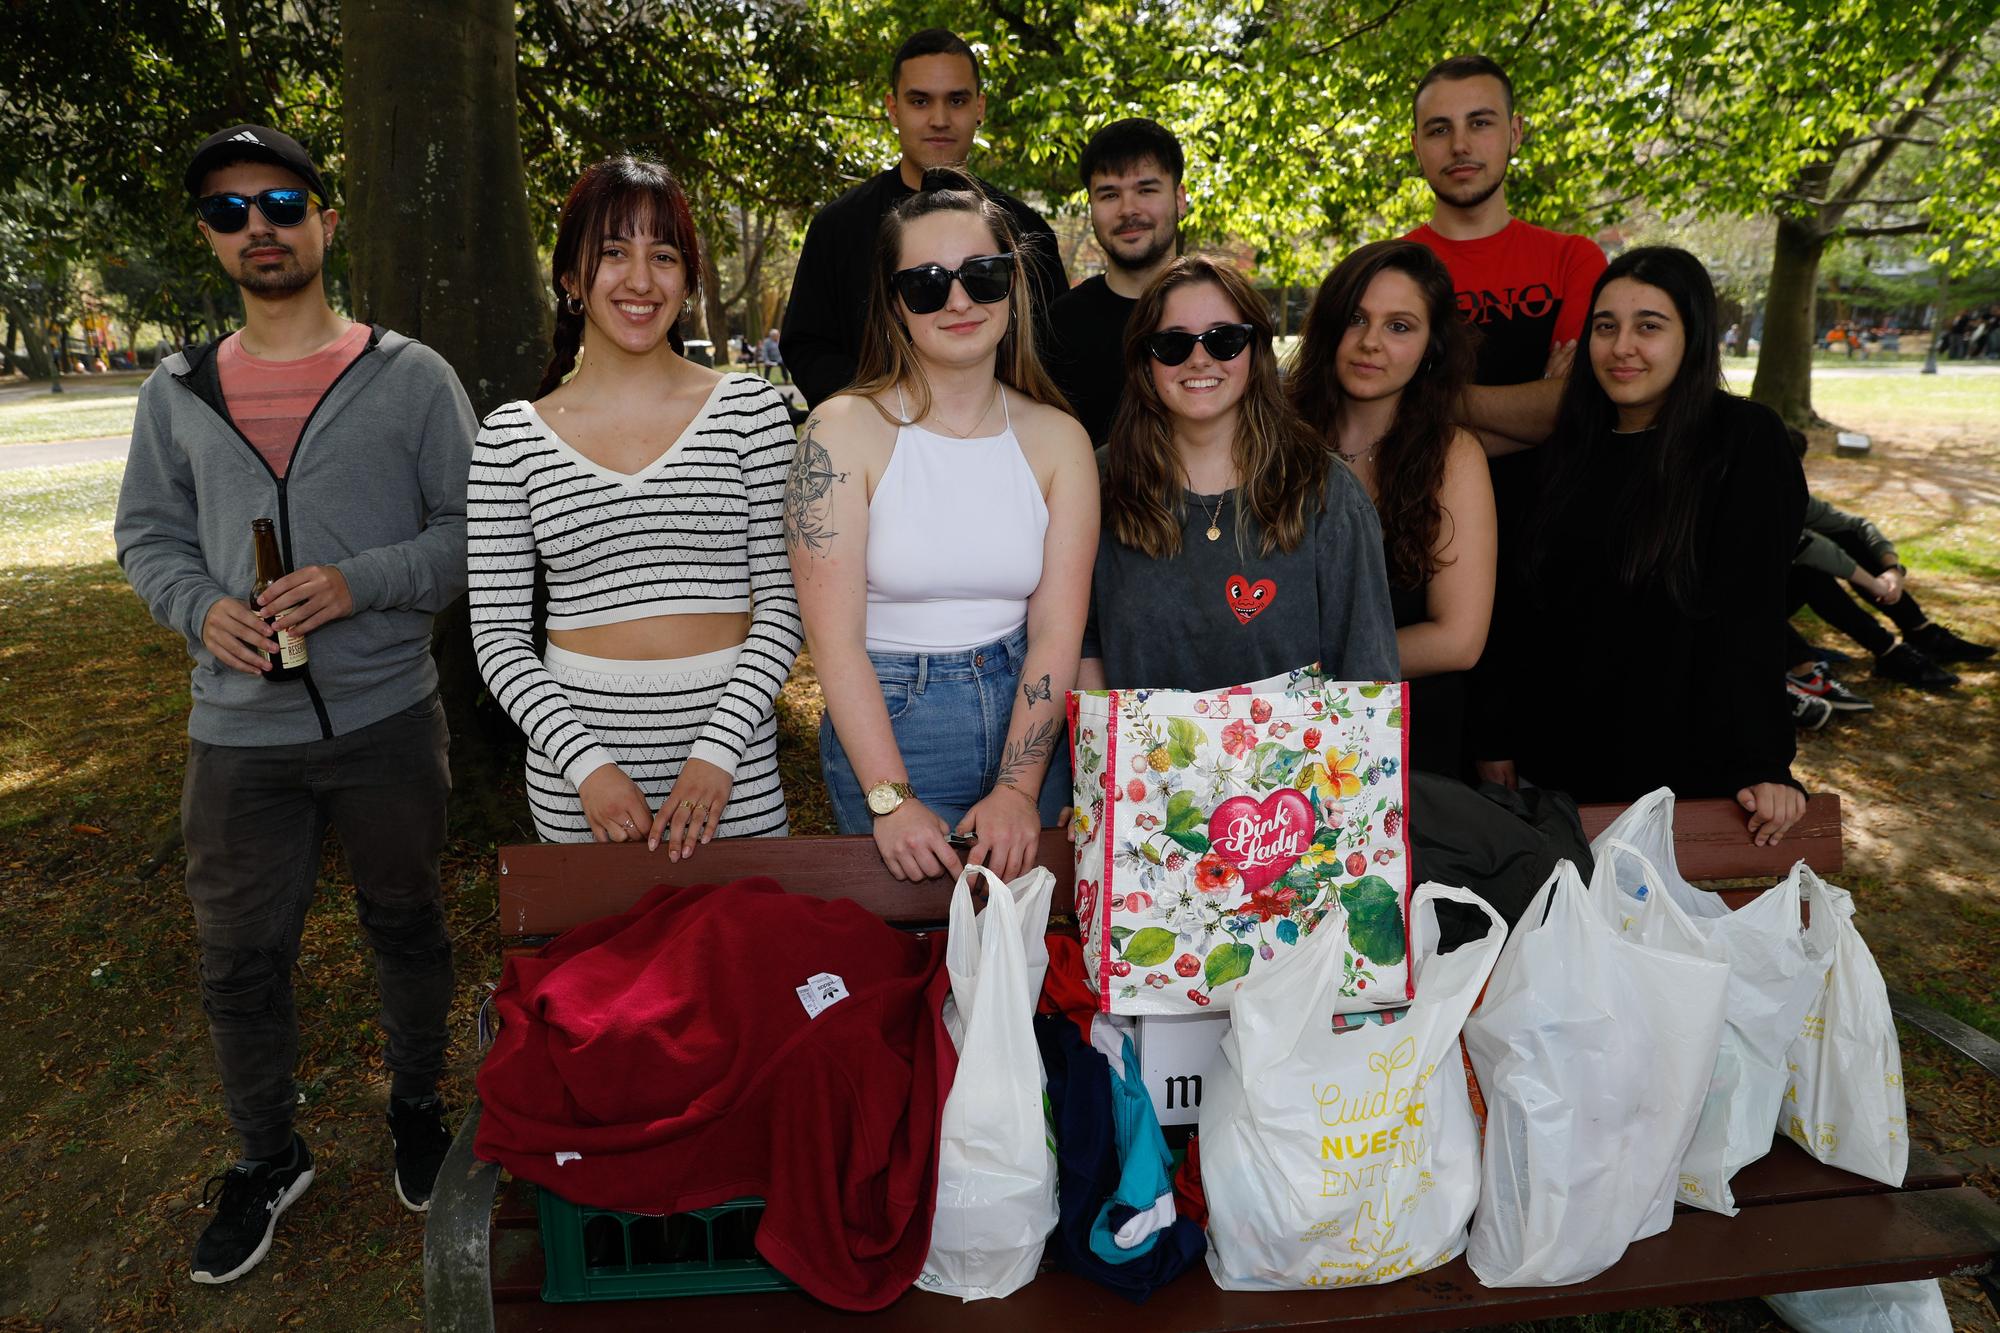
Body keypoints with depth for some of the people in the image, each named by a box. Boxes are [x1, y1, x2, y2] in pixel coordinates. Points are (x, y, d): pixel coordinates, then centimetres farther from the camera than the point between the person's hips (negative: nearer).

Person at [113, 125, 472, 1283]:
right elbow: (148, 534, 12)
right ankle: (268, 1161, 34)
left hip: (387, 718, -2)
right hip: (239, 730, 3)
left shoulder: (410, 376, -2)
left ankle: (419, 1107, 39)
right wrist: (202, 609, -9)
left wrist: (359, 585, -19)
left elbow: (471, 527, -3)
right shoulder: (177, 393, 7)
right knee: (242, 960, 12)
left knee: (406, 925, 15)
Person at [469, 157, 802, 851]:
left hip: (732, 755, 0)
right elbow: (497, 636, 0)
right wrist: (588, 764, -12)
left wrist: (716, 749, -13)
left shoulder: (750, 408, -1)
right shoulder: (510, 436, 0)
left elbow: (783, 599, -3)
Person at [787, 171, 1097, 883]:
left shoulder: (1058, 439, -1)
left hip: (1024, 723, 3)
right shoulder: (843, 430, -10)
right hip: (885, 723, -3)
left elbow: (1057, 631, -6)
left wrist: (1017, 790, -16)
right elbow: (834, 636, -14)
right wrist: (892, 800, -20)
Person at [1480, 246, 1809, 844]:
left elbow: (1750, 615, -15)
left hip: (1677, 767, -4)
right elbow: (1518, 604, 6)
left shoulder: (1746, 443, -7)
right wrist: (1496, 735, 5)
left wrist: (1761, 765, -22)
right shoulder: (1565, 448, 6)